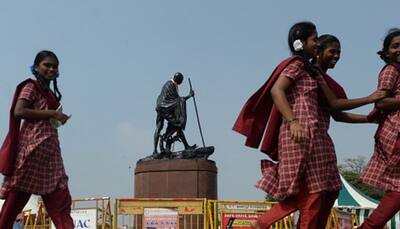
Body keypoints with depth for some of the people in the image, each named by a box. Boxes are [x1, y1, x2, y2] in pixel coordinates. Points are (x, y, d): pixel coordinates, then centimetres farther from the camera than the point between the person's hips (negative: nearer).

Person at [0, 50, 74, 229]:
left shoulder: (50, 93, 23)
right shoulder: (31, 87, -1)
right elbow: (19, 111, -16)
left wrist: (57, 118, 4)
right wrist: (52, 114, -14)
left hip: (49, 148, 8)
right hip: (32, 145, -8)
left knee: (60, 197, -2)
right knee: (17, 196, -5)